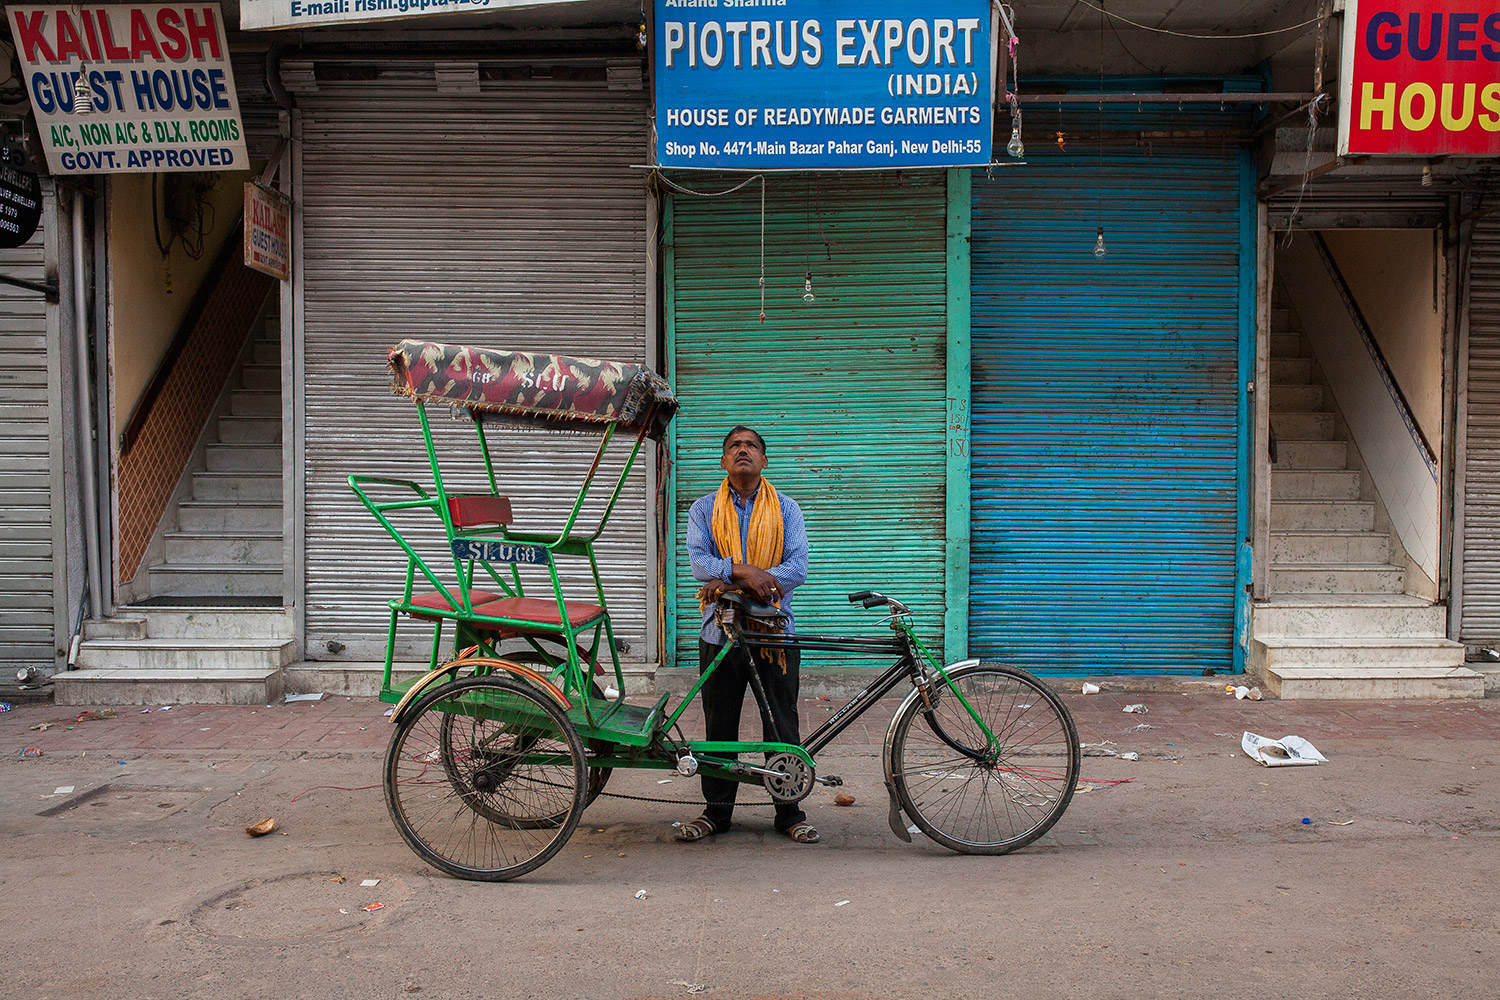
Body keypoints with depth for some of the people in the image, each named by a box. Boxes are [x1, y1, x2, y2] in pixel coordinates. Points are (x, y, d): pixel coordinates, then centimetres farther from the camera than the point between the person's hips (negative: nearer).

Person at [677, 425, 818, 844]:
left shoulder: (786, 509, 6)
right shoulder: (703, 509, 8)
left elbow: (798, 568, -5)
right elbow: (699, 560, -7)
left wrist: (731, 582, -15)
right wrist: (742, 569, -26)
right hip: (721, 631, 1)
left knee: (782, 725, 3)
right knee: (719, 725, 7)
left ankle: (790, 811, 16)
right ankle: (717, 809, 20)